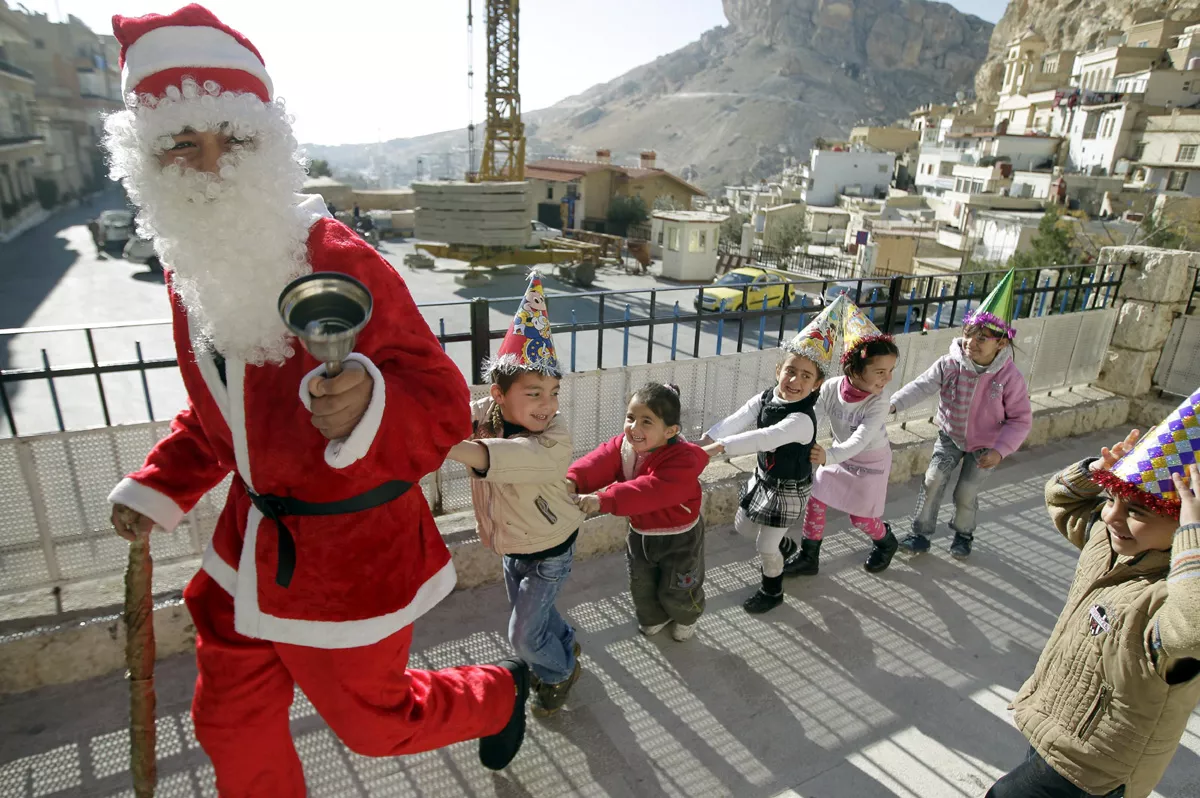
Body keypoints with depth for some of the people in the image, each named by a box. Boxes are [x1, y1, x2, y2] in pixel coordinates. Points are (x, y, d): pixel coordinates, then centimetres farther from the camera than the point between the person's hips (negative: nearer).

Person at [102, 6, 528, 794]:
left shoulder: (343, 265, -23)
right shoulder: (192, 268, 1)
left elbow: (444, 407, -25)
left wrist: (366, 409, -45)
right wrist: (158, 489, 8)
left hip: (352, 557, -7)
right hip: (251, 547, 7)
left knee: (372, 720, 17)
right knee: (232, 726, 24)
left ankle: (499, 693, 47)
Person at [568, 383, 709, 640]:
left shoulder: (683, 460, -35)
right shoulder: (623, 446, -13)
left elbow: (651, 491, -49)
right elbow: (599, 463, -32)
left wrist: (603, 499, -59)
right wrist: (572, 480, -54)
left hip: (679, 538, -5)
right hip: (639, 533, 5)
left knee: (675, 590, 17)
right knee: (641, 586, 23)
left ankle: (686, 617, 52)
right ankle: (654, 617, 55)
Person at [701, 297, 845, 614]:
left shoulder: (802, 419, -34)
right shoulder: (766, 398, -11)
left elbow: (765, 438, -46)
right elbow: (736, 420, -21)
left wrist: (719, 447, -52)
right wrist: (706, 440, -37)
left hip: (787, 489, -8)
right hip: (763, 478, 8)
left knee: (765, 547, 6)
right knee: (743, 525, 25)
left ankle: (772, 591, 36)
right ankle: (787, 548, 53)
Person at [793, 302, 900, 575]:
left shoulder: (879, 401, -33)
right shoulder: (832, 387, -22)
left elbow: (860, 440, -43)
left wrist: (828, 456, -60)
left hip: (870, 460, -4)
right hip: (841, 454, 4)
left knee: (860, 516, 7)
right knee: (815, 499, 2)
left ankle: (886, 542, 42)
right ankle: (809, 557, 19)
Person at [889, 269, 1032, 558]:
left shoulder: (1010, 378, -21)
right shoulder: (950, 364, -18)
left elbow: (1021, 419, -14)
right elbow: (922, 386, -28)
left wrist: (1000, 450, -24)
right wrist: (893, 403, -45)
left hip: (985, 445, -2)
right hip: (950, 436, 2)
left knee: (966, 493, 2)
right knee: (933, 479, -6)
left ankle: (963, 534, 31)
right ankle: (921, 533, 9)